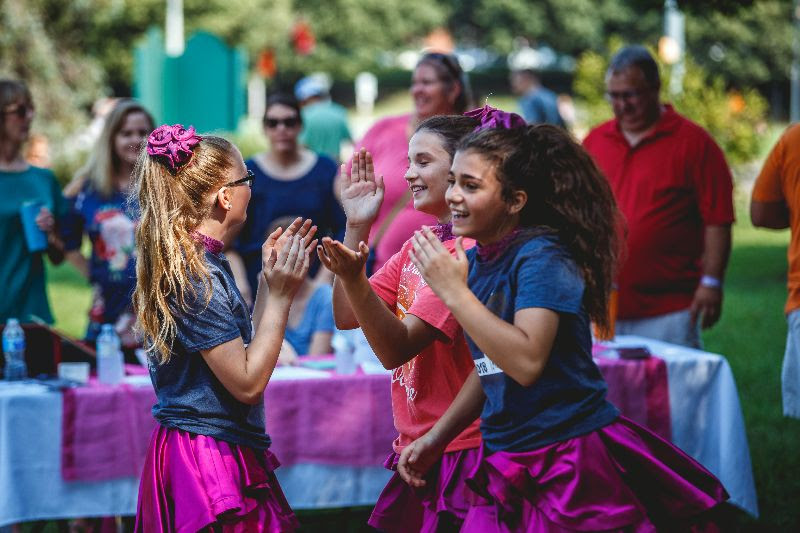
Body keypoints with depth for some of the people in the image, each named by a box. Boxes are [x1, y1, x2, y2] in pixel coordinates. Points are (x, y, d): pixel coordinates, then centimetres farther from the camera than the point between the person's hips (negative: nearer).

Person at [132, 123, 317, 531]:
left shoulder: (194, 264, 10)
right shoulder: (196, 278, -19)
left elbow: (239, 348, 14)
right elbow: (247, 383, -20)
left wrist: (269, 280, 13)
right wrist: (280, 295, -16)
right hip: (211, 462, -10)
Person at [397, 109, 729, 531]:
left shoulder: (542, 258, -15)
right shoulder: (474, 260, 8)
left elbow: (526, 362, -29)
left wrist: (454, 291, -25)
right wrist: (435, 438, 15)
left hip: (570, 462, -7)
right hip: (510, 468, 7)